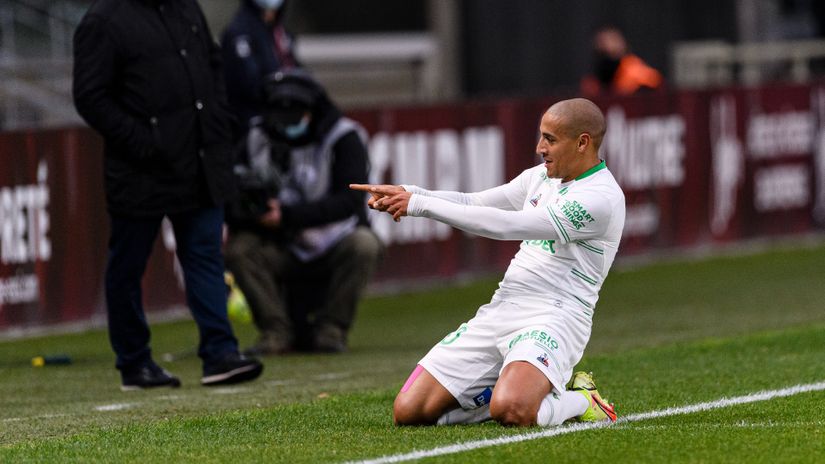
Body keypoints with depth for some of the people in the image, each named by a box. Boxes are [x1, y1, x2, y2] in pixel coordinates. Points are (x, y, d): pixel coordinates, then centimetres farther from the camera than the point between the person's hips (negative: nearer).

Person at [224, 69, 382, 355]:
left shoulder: (343, 138, -8)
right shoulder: (257, 141, 1)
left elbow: (349, 200, -21)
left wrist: (288, 215, -30)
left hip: (334, 250, -2)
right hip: (286, 254, 2)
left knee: (363, 244, -33)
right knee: (239, 248, -24)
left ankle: (330, 330, -18)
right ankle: (276, 331, -14)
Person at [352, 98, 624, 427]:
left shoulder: (601, 198, -15)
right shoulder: (541, 177, 14)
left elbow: (505, 225, -19)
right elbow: (473, 204, 15)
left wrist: (421, 204, -16)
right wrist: (407, 193, -3)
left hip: (552, 319, -8)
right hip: (498, 312, 8)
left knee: (510, 411, -37)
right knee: (408, 411, -4)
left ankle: (581, 401, -5)